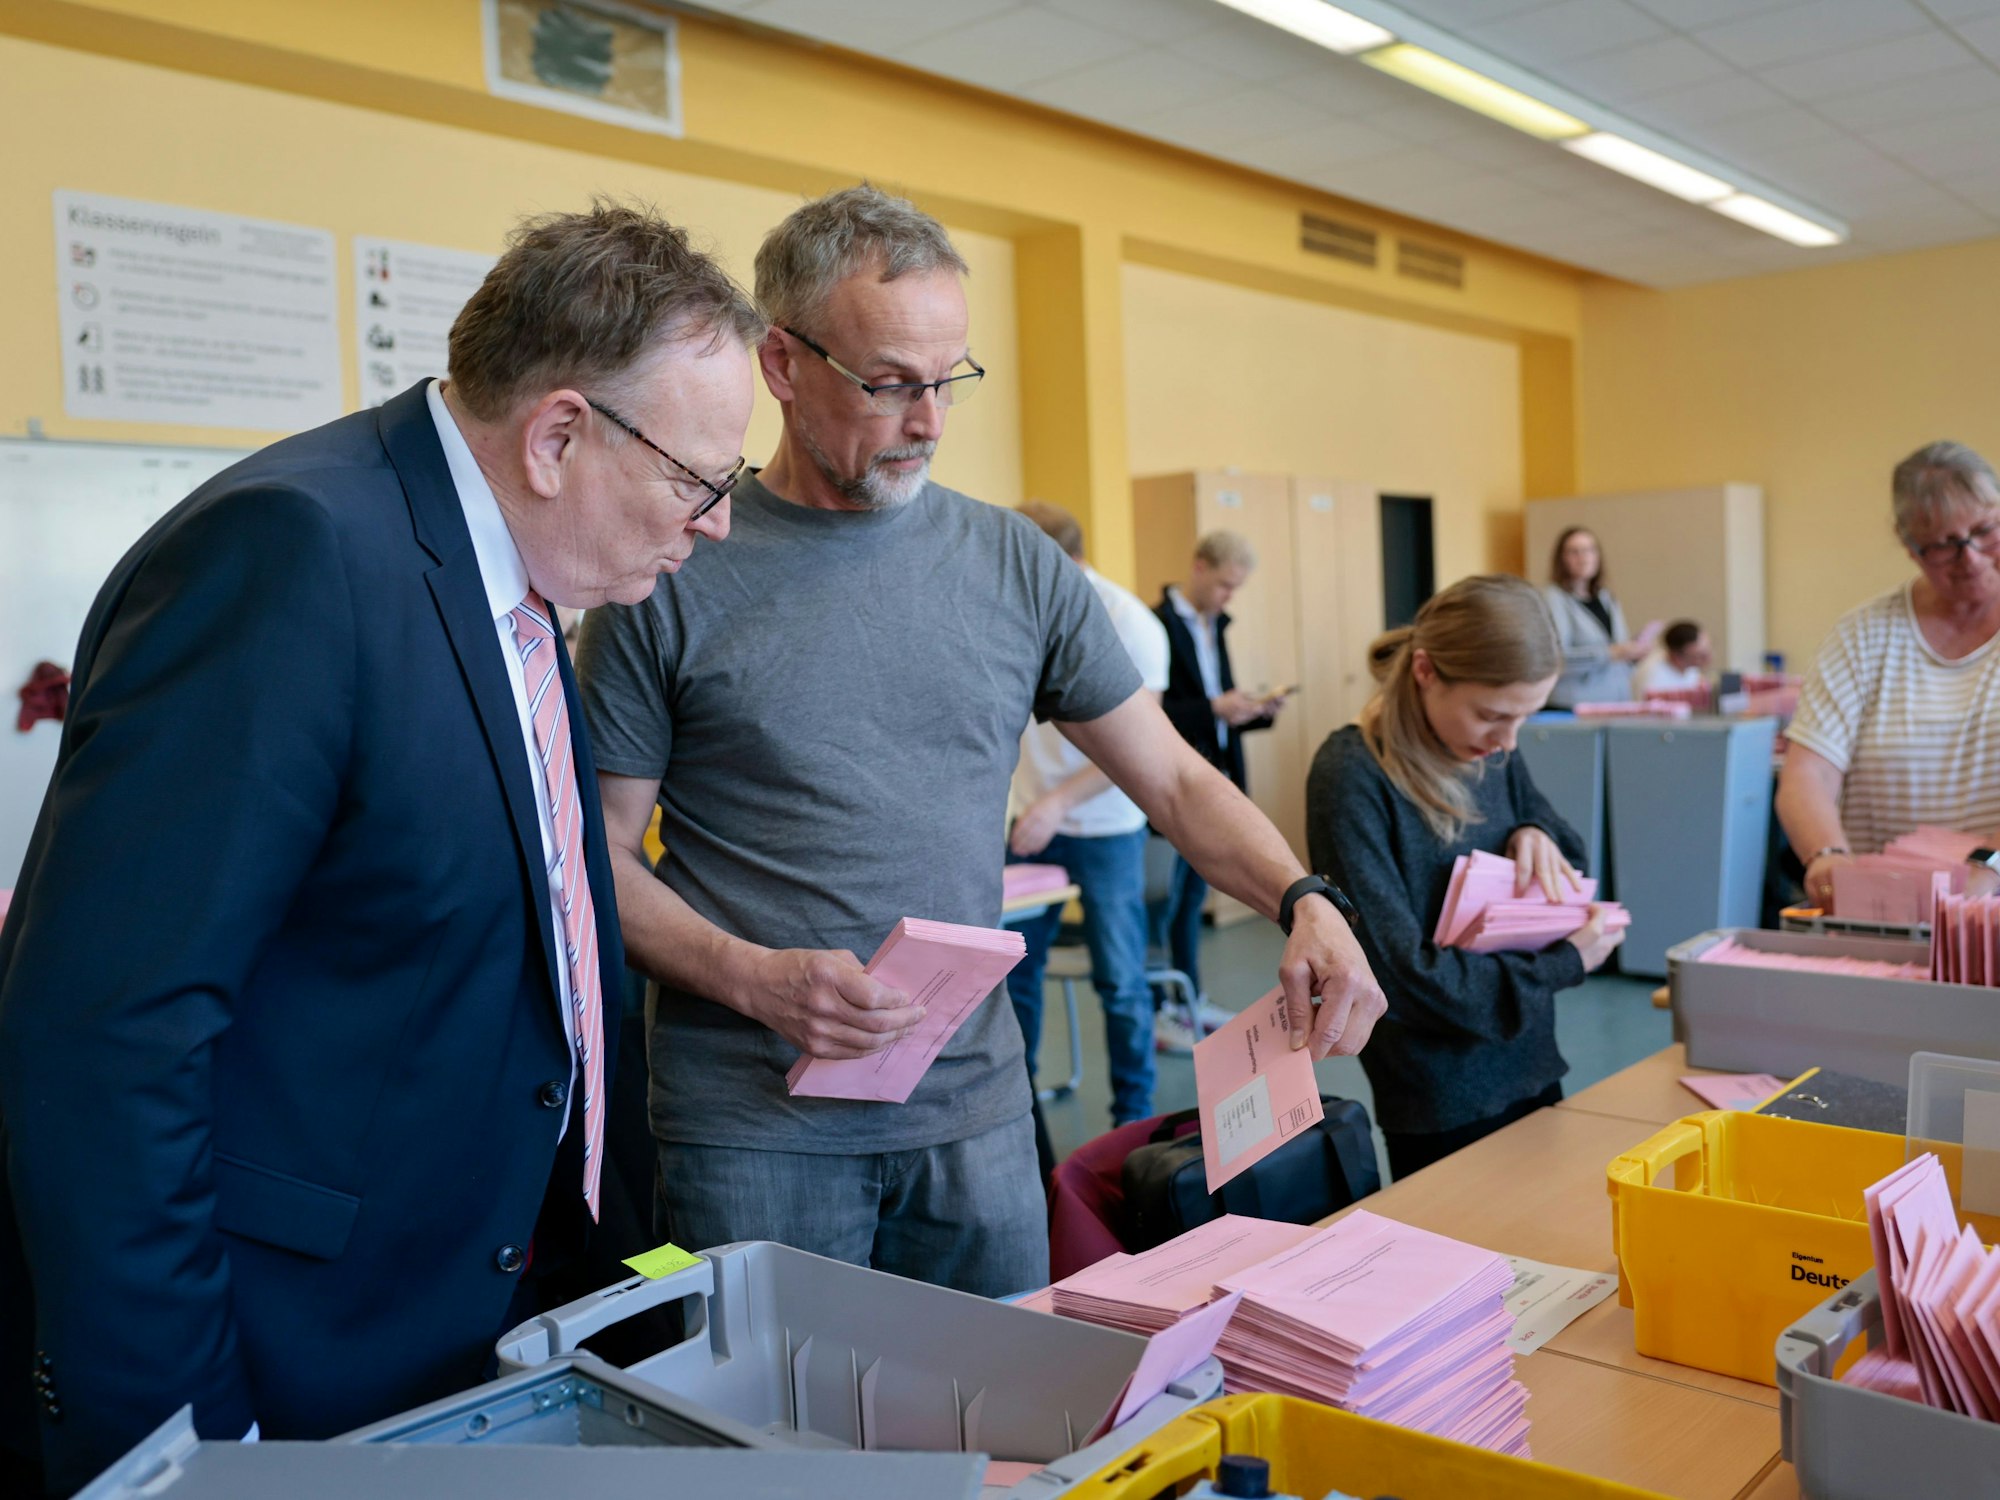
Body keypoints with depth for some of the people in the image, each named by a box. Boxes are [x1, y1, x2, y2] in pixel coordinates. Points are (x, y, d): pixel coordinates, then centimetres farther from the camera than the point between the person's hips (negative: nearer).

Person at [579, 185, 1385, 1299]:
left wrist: (1305, 903, -11)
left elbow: (1175, 779, 6)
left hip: (976, 1105, 3)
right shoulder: (676, 574, -6)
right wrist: (754, 979, -19)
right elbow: (604, 851, -3)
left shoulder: (1018, 567, 3)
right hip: (756, 1123, -3)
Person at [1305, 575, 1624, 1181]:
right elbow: (1398, 972, -24)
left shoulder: (1492, 750, 1)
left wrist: (1535, 834, -7)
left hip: (1530, 1068, 7)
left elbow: (1567, 851, 16)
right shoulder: (1351, 775, -22)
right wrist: (1563, 965, -20)